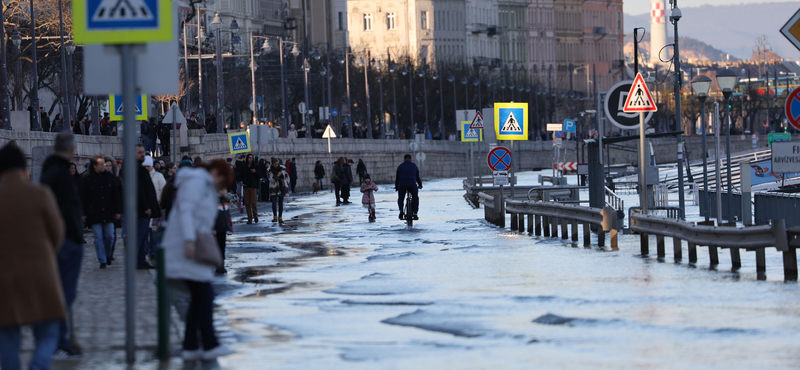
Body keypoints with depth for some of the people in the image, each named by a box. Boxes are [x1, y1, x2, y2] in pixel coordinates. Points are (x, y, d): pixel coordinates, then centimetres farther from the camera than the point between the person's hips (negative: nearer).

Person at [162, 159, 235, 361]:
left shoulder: (206, 186, 24)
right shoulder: (196, 181, -9)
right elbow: (185, 211, -20)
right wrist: (190, 241, -27)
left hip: (192, 246, 11)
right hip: (186, 246, -11)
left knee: (198, 298, 8)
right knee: (205, 294, -9)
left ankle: (190, 346, 7)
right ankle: (210, 345, -6)